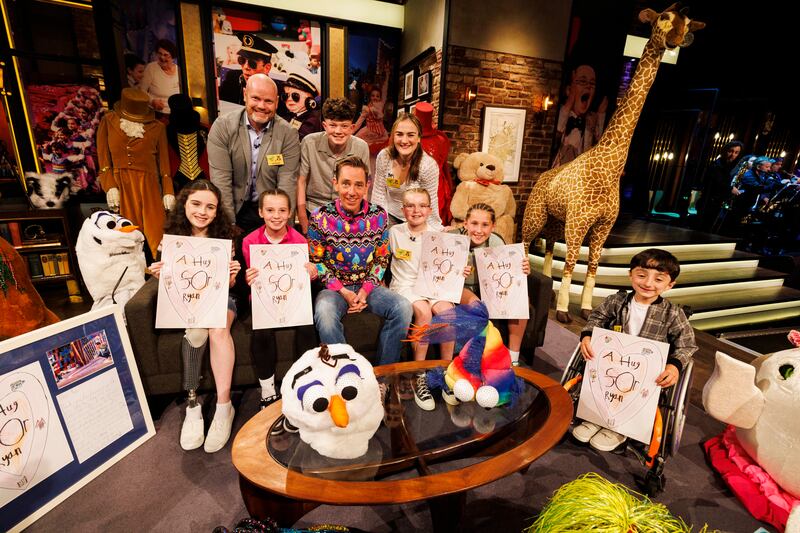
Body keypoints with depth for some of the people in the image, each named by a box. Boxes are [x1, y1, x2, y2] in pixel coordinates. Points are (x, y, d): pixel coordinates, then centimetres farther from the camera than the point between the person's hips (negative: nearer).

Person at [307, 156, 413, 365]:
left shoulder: (378, 215, -1)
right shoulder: (320, 217, -7)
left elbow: (382, 259, 5)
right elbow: (316, 262, -2)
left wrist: (366, 290, -9)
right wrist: (343, 292, -12)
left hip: (368, 286, 2)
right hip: (334, 287, -2)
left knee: (403, 307, -22)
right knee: (324, 312, -35)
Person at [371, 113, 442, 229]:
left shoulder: (429, 166, -26)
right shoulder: (383, 157, -18)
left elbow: (431, 206, -16)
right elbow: (379, 191, -6)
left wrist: (435, 234, -12)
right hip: (390, 215, 2)